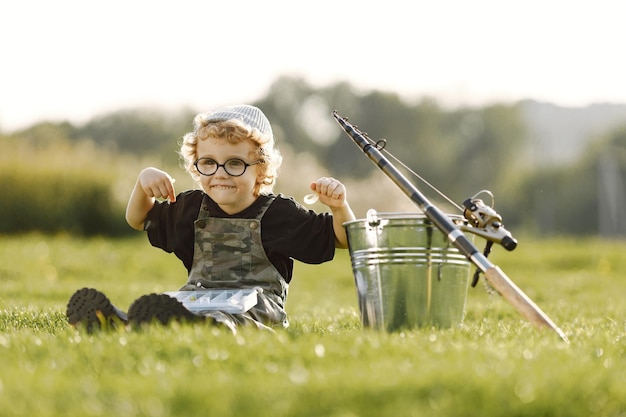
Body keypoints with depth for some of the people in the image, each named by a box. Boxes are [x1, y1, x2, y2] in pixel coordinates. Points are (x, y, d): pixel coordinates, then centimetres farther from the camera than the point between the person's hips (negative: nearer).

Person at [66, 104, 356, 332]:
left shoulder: (278, 214, 3)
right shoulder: (191, 209, 16)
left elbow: (341, 239, 6)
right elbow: (139, 220, 31)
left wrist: (340, 207, -16)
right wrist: (144, 182, 10)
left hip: (256, 303, -4)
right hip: (196, 299, 4)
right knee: (155, 307, -28)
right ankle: (118, 324, -61)